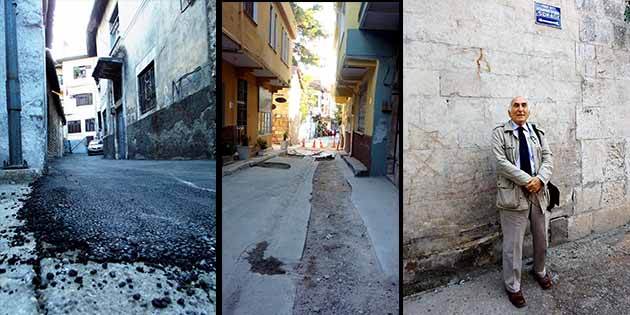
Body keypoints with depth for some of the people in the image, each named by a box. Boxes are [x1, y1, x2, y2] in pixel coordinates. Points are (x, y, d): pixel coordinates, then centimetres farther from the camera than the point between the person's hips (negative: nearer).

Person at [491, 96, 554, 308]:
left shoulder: (537, 132, 10)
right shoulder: (499, 133, -4)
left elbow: (548, 158, 3)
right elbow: (502, 162, -13)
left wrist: (539, 179, -15)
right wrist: (527, 181, -17)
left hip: (539, 192, 5)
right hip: (513, 194, -4)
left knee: (542, 239, 20)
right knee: (513, 244, 3)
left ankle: (539, 271, 46)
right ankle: (512, 286, 20)